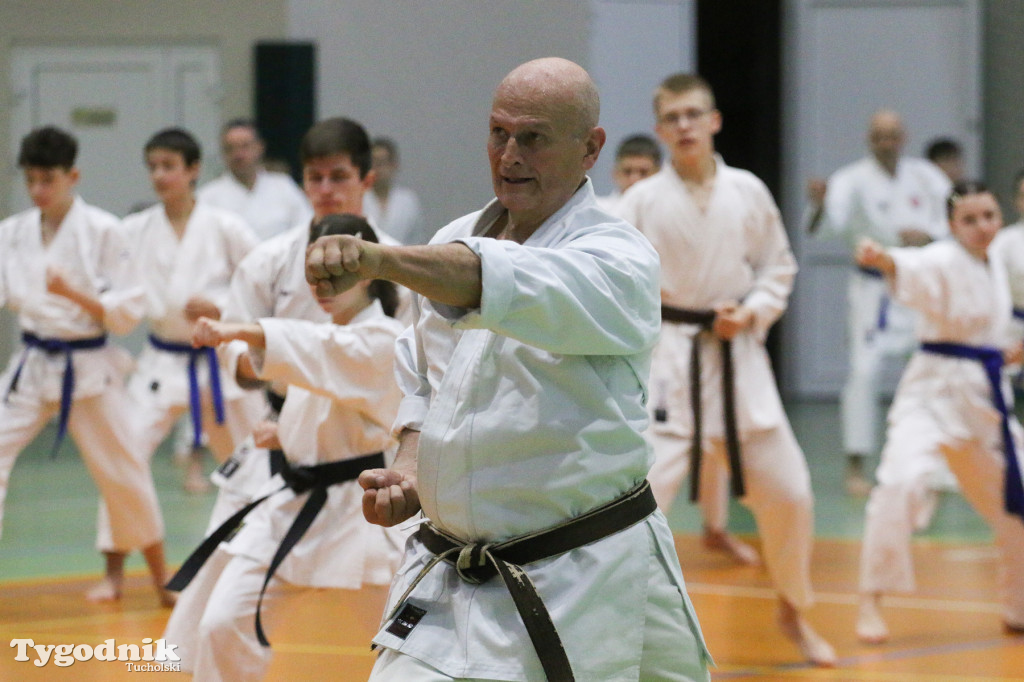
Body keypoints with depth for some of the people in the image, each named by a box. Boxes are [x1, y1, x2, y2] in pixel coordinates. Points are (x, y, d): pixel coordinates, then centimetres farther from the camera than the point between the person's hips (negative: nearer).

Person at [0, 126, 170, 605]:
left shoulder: (102, 232, -8)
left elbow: (128, 312, -9)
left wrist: (74, 294, -22)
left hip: (89, 369, -3)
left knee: (124, 475, 5)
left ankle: (163, 583, 23)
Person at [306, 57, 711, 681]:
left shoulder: (618, 261, -13)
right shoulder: (451, 247, 8)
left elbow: (514, 285, -35)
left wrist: (378, 259, -49)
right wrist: (406, 467, 1)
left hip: (583, 581, -5)